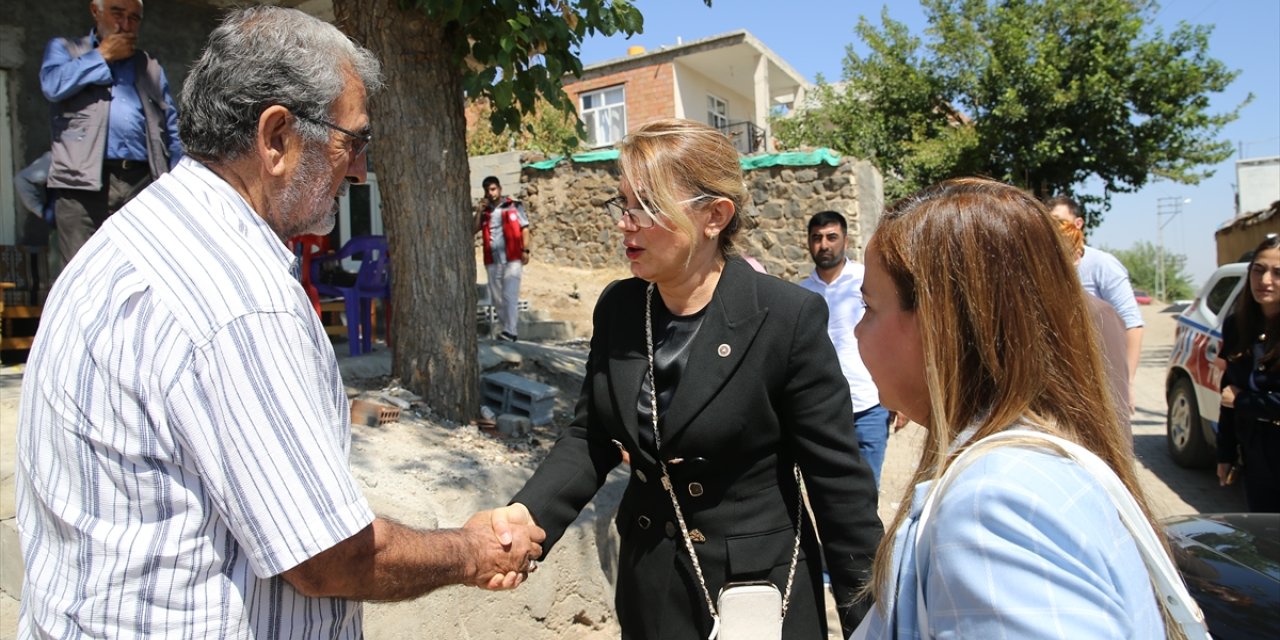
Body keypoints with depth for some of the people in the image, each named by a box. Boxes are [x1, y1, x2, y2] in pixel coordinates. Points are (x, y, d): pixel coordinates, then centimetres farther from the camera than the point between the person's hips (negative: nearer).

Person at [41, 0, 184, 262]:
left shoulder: (151, 67, 25)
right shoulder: (65, 48, 19)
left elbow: (172, 130, 18)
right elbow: (52, 85, -4)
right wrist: (102, 55, 5)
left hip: (144, 181, 2)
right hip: (84, 181, -2)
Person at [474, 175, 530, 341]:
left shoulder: (513, 206, 3)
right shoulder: (484, 211, 15)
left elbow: (524, 228, 0)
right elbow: (473, 229, 5)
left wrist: (525, 250, -9)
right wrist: (479, 212, -3)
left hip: (512, 258, -5)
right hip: (492, 260, 5)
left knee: (510, 296, -12)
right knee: (497, 298, 6)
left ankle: (510, 331, -15)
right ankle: (510, 330, 15)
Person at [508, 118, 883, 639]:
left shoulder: (789, 318, -20)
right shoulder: (616, 307, -4)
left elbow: (839, 479, -15)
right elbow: (590, 438, 1)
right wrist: (525, 517, -15)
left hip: (755, 588, -5)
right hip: (650, 583, 5)